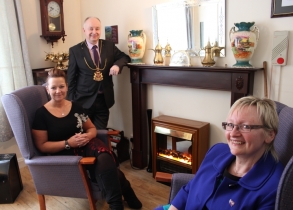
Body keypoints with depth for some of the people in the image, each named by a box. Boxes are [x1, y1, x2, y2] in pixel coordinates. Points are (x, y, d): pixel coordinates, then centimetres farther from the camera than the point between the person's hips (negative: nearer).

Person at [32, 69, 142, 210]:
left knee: (105, 159, -32)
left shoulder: (75, 107, 8)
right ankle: (124, 192, -5)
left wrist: (87, 136, -10)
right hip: (63, 154, -3)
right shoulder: (41, 114, -4)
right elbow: (42, 146, -4)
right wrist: (67, 143, -17)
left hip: (86, 145, 4)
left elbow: (92, 128, 15)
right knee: (106, 168, -29)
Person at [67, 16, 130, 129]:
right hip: (84, 100, -2)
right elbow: (71, 78, -1)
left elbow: (125, 57, 14)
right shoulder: (75, 50, -2)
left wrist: (117, 65, -10)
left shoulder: (109, 46, 5)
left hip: (104, 100, 2)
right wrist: (72, 101, -3)